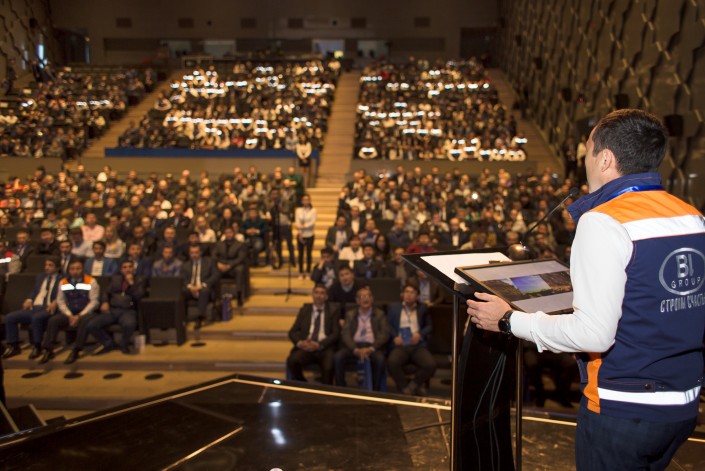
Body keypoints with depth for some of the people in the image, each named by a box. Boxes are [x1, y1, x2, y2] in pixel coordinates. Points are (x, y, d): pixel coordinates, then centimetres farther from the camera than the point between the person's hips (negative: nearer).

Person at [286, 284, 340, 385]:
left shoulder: (333, 312, 14)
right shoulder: (304, 310, 20)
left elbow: (336, 334, 3)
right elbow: (293, 332, 14)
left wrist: (319, 345, -13)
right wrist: (299, 342, -9)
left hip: (325, 348, -2)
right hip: (306, 347, 2)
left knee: (328, 368, -34)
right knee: (291, 361, -29)